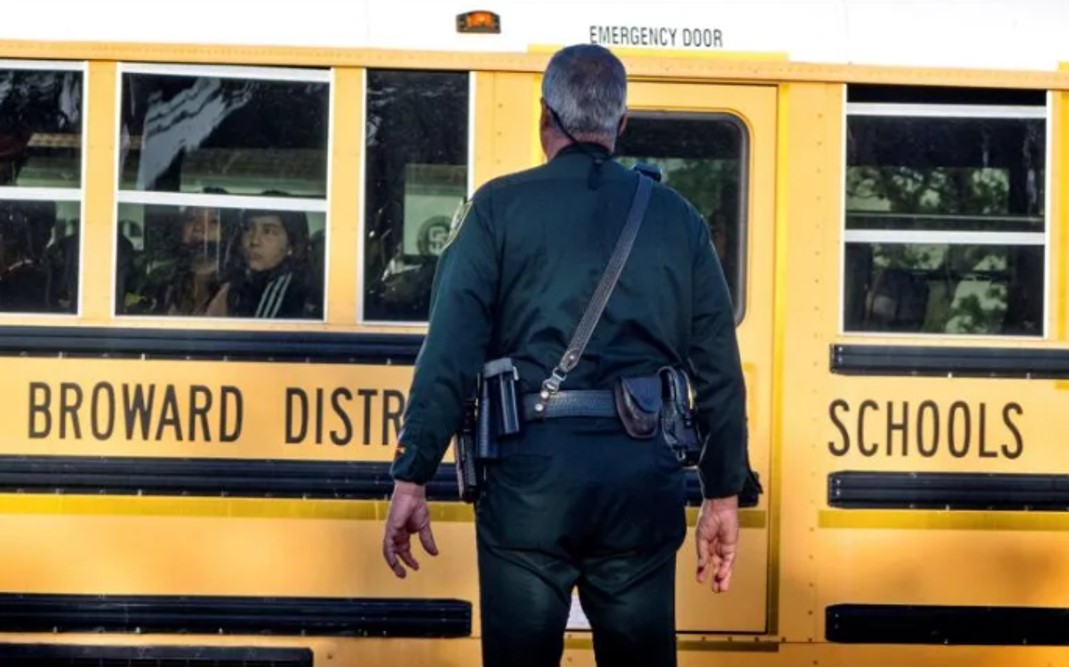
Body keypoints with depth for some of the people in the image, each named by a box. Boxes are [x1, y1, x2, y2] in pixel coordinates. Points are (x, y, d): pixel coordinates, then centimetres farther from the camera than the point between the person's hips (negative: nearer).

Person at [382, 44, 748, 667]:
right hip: (642, 476, 2)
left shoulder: (501, 207, 2)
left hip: (532, 472, -2)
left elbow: (450, 353, -5)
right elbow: (720, 371, 8)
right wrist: (724, 494, 15)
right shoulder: (677, 217, 10)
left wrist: (411, 477, -3)